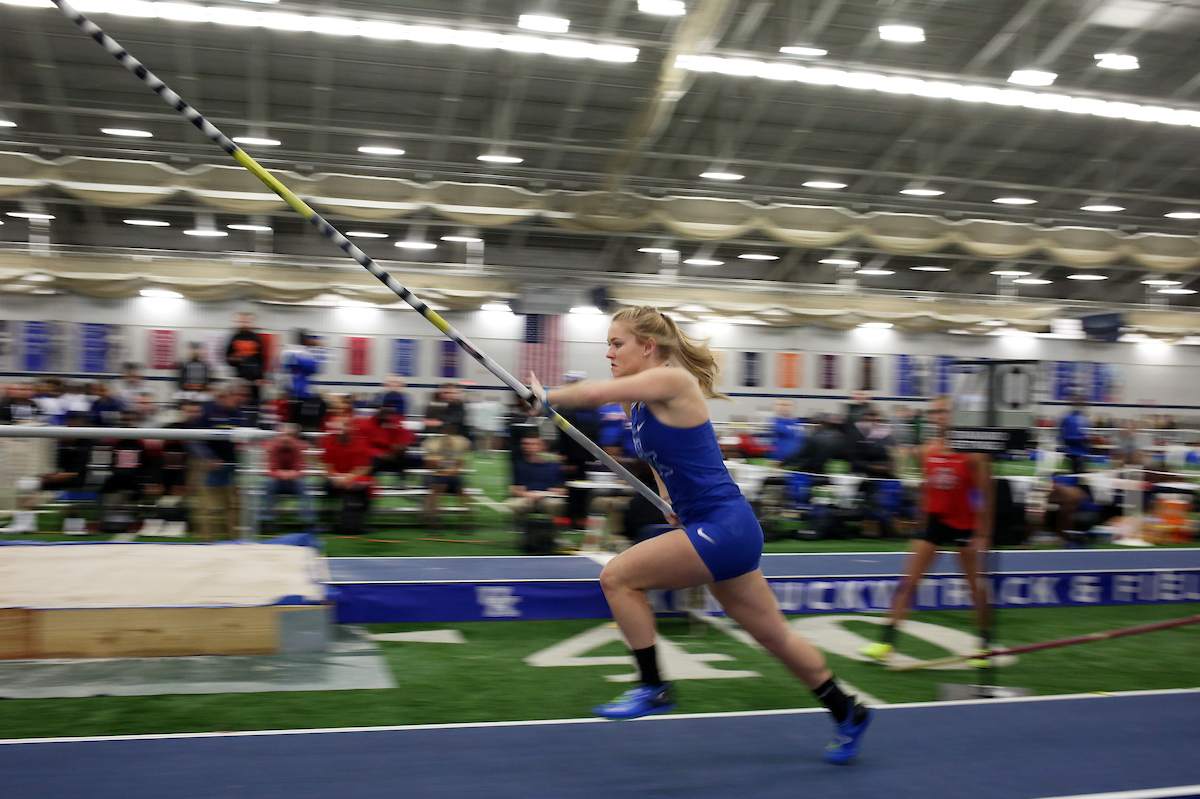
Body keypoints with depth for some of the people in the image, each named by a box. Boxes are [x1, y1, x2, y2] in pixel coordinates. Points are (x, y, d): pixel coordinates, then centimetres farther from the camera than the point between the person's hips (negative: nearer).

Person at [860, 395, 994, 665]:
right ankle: (886, 642, -1)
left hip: (965, 524, -4)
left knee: (975, 584, 7)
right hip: (935, 519, 4)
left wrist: (983, 534, -13)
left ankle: (985, 643, 25)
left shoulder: (972, 454, -12)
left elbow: (986, 496, -10)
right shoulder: (927, 450, 2)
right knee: (909, 580, -2)